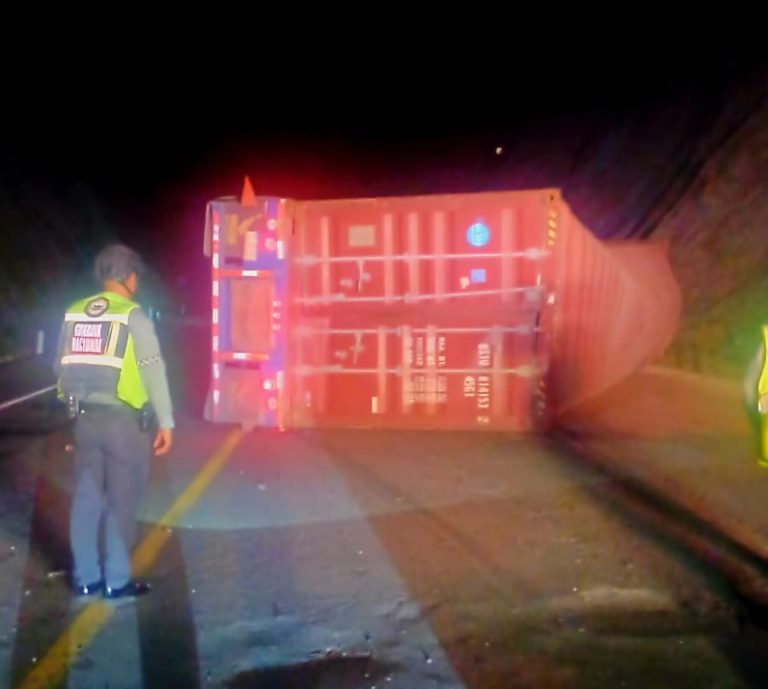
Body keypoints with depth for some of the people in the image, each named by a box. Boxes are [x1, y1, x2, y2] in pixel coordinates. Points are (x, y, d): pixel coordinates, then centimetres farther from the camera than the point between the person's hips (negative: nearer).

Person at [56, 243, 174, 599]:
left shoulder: (73, 314, 5)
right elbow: (153, 372, -13)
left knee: (86, 498, 13)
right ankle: (117, 580, 11)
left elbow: (63, 367, 8)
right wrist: (165, 422, -8)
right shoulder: (134, 317, -11)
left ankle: (85, 577, 22)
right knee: (121, 502, 4)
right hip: (124, 420, -6)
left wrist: (77, 406, 19)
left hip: (86, 418, 6)